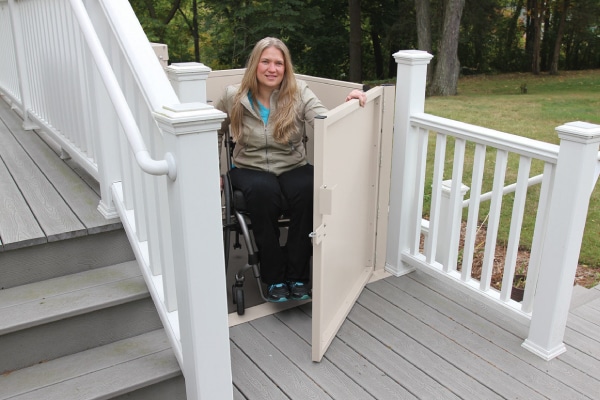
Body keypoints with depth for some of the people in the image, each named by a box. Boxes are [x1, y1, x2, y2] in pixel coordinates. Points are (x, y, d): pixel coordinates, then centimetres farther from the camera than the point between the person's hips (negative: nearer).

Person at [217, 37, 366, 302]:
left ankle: (297, 276, -18)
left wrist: (349, 105, -39)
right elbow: (214, 134, 15)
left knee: (308, 189, -34)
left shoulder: (298, 93, -3)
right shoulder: (234, 97, -1)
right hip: (250, 169, 0)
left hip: (292, 167, 1)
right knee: (263, 191, -36)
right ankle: (274, 278, -20)